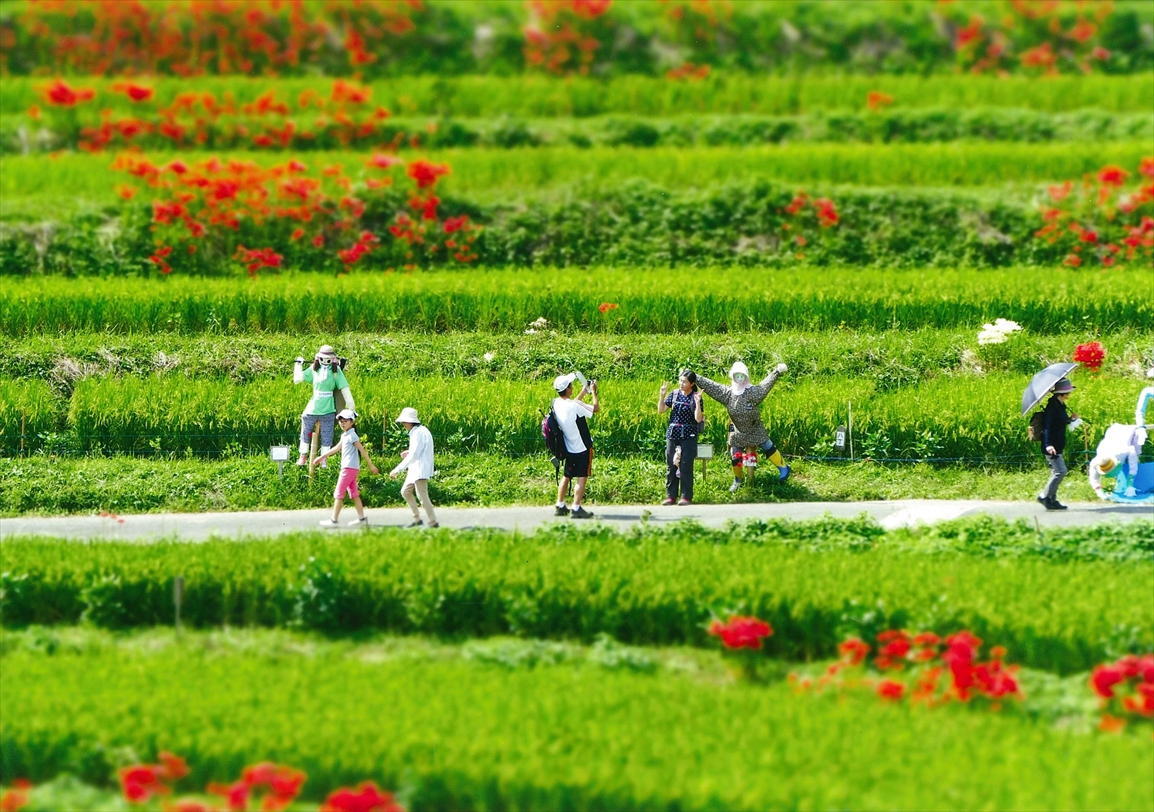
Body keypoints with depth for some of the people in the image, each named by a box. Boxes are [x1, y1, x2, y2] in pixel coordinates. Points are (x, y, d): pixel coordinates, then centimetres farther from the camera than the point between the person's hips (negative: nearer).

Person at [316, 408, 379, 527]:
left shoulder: (352, 435, -13)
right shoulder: (345, 435, 16)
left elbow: (362, 450, -13)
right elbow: (337, 448, 27)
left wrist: (370, 465, -13)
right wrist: (322, 456, 31)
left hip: (349, 468, -9)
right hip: (347, 467, 9)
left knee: (339, 494, -6)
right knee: (354, 494, 10)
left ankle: (334, 520, -4)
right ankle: (361, 518, 10)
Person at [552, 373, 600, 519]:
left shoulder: (557, 403, -2)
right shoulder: (574, 406, -24)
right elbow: (596, 408, -15)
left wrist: (583, 393, 21)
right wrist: (594, 392, -2)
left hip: (569, 449, 7)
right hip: (582, 449, -7)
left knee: (566, 476, 17)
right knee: (581, 478, -1)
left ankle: (560, 506, 21)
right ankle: (576, 509, -3)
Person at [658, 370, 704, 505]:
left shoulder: (695, 398, -5)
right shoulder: (674, 395, 7)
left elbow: (698, 419, -13)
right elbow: (661, 410, 8)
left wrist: (697, 402, -23)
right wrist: (662, 395, -4)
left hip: (688, 436, -4)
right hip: (673, 434, 4)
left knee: (685, 467, -4)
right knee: (671, 466, 5)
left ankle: (686, 497, 2)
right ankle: (670, 496, 11)